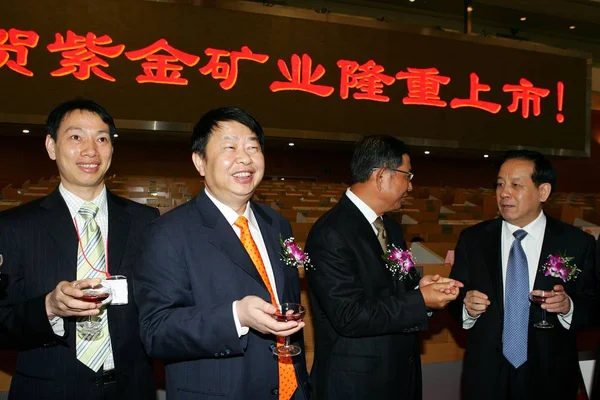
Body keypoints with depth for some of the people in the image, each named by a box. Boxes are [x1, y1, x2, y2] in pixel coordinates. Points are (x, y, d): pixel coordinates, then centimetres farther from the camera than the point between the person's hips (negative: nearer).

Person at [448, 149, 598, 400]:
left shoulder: (578, 244, -6)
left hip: (550, 379, 0)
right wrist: (467, 308, -18)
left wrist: (568, 306, -21)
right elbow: (455, 302, 2)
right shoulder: (472, 240, -2)